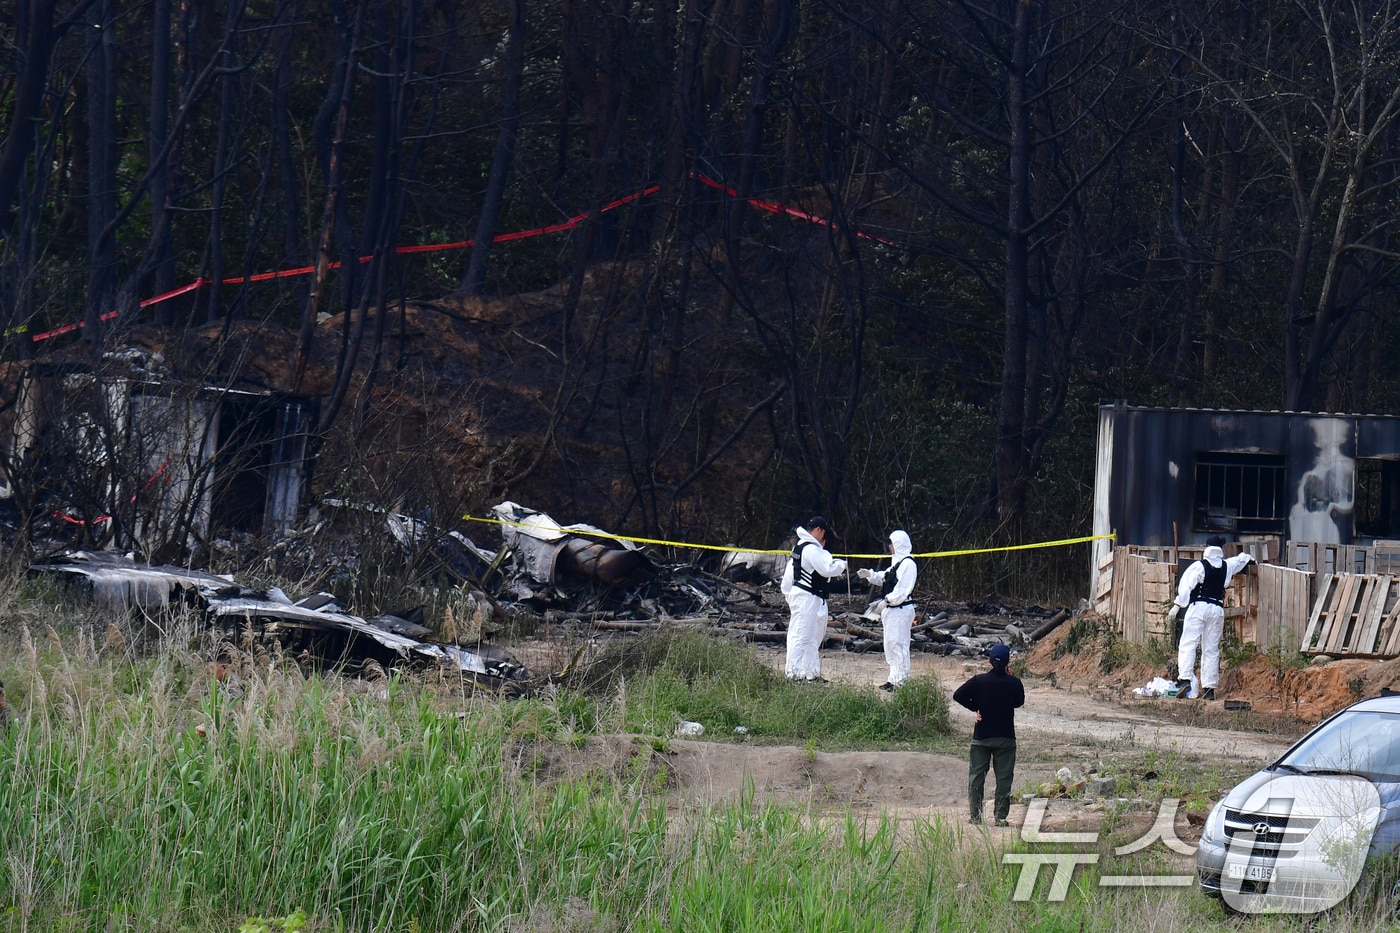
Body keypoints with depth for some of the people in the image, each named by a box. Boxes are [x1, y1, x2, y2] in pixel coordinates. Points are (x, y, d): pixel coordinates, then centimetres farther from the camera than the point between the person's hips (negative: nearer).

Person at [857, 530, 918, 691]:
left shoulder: (907, 564, -16)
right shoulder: (897, 562, 17)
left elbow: (902, 589, -22)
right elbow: (883, 579, 25)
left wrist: (887, 600, -21)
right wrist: (869, 575, 12)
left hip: (901, 610, -11)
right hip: (892, 609, 11)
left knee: (898, 644, -9)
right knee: (890, 644, 14)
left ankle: (901, 680, -6)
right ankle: (894, 679, 21)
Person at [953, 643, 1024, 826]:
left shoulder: (979, 681, -9)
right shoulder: (1014, 683, -8)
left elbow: (958, 696, -7)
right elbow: (1019, 702, 10)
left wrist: (976, 707, 2)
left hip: (981, 736, 0)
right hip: (1006, 736, 0)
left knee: (976, 776, 8)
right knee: (1004, 778, 7)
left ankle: (975, 816, 5)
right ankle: (1001, 816, 4)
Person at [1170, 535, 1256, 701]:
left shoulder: (1198, 566, -5)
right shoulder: (1227, 566, 10)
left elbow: (1186, 586, -11)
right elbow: (1241, 559, 33)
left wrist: (1176, 606, -9)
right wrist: (1247, 556, 56)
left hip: (1198, 607, -4)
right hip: (1217, 609, 4)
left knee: (1188, 644, -8)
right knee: (1211, 649, 8)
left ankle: (1185, 679, -26)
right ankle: (1209, 687, 5)